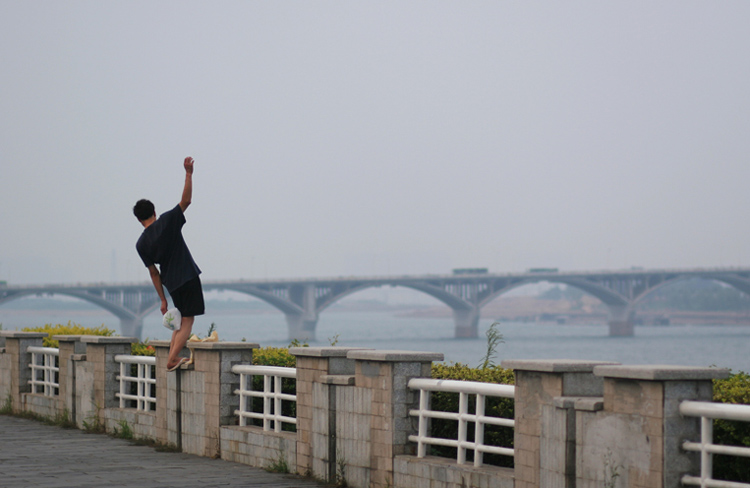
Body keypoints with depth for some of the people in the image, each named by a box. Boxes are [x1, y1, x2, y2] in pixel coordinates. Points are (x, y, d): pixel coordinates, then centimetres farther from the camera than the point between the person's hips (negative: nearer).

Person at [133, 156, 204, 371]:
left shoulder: (141, 244, 1)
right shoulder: (166, 221, -8)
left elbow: (154, 273, 5)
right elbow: (186, 200, -9)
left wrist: (163, 300, 9)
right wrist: (188, 173, -5)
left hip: (171, 283, 4)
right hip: (188, 277, -4)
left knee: (180, 320, 19)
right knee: (187, 321, -3)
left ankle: (173, 357, 10)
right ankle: (172, 359, -13)